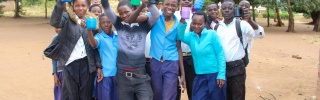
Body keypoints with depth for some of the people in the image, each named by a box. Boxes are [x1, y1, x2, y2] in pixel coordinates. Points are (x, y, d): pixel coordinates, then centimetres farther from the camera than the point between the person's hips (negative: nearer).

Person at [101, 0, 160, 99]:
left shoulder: (143, 25, 4)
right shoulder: (119, 24, 8)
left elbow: (156, 15, -9)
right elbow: (107, 10, -2)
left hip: (141, 75, -2)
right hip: (122, 75, 2)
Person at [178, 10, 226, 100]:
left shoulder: (212, 34, -7)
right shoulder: (190, 36, 3)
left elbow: (220, 54, -7)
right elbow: (181, 36, -18)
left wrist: (221, 75, -12)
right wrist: (182, 21, -32)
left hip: (215, 75, -3)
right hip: (199, 77, 3)